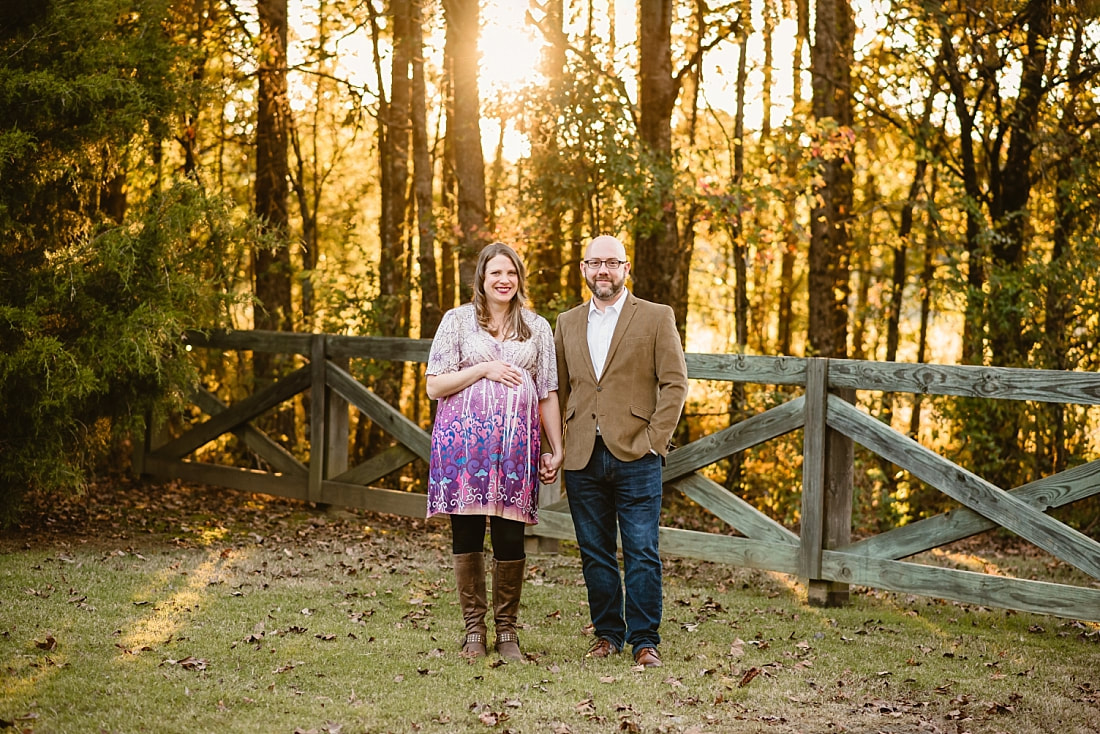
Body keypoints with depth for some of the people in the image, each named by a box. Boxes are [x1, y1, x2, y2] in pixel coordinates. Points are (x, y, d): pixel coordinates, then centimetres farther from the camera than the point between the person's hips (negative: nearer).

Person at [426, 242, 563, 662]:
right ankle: (474, 630, 12)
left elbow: (548, 394, 15)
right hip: (464, 437, -1)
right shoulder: (458, 321, 8)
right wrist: (484, 369, -7)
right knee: (467, 534, 0)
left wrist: (557, 450, 10)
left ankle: (507, 631, 10)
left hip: (516, 442, 1)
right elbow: (435, 386, 3)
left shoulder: (537, 328, 15)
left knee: (510, 536, -3)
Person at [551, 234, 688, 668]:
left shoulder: (657, 318, 2)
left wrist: (655, 440, -9)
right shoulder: (568, 323, 14)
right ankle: (608, 633, 20)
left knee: (642, 553, -3)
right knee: (595, 553, 8)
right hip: (582, 458, 4)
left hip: (635, 455, -3)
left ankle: (645, 640, 7)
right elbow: (558, 389, 15)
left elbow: (675, 383, -2)